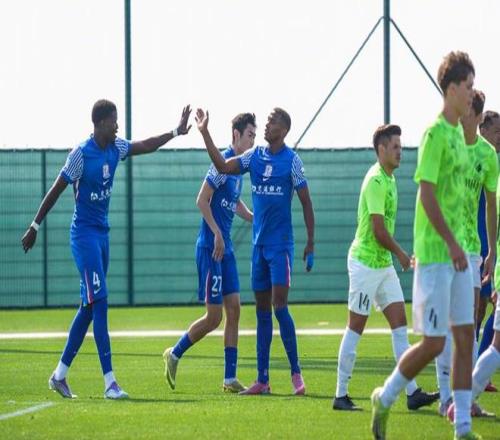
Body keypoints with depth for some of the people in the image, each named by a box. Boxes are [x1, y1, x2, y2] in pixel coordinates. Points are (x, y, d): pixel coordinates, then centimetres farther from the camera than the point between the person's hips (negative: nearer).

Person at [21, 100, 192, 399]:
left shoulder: (116, 148, 4)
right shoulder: (81, 154, -16)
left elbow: (146, 146, 21)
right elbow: (56, 191, -11)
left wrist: (176, 132, 14)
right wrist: (35, 227, -7)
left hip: (102, 233, 8)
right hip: (84, 234, -8)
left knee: (89, 307, 10)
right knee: (99, 303, -13)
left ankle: (60, 374, 19)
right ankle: (110, 382, -16)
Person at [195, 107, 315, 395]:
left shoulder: (292, 160, -6)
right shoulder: (255, 156, 8)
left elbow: (306, 202, -3)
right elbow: (224, 166, -3)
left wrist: (311, 243, -6)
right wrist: (205, 133, -10)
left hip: (281, 244, -6)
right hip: (259, 243, 6)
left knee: (280, 307, -12)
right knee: (262, 311, 7)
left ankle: (296, 374, -5)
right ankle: (262, 380, 9)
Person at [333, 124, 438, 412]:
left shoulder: (389, 178, 12)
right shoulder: (376, 181, -17)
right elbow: (379, 230, -20)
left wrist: (398, 255, 15)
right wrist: (401, 254, -9)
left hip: (384, 263, 9)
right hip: (366, 262, -9)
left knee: (399, 321, 3)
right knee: (356, 326, -3)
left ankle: (412, 393, 0)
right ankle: (341, 395, 4)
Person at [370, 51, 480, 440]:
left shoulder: (458, 133, 14)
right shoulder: (436, 134, -13)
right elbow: (427, 193, -18)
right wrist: (452, 243, -20)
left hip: (456, 252, 9)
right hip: (435, 253, -9)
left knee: (466, 337, 5)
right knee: (434, 342, -6)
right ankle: (384, 399, 14)